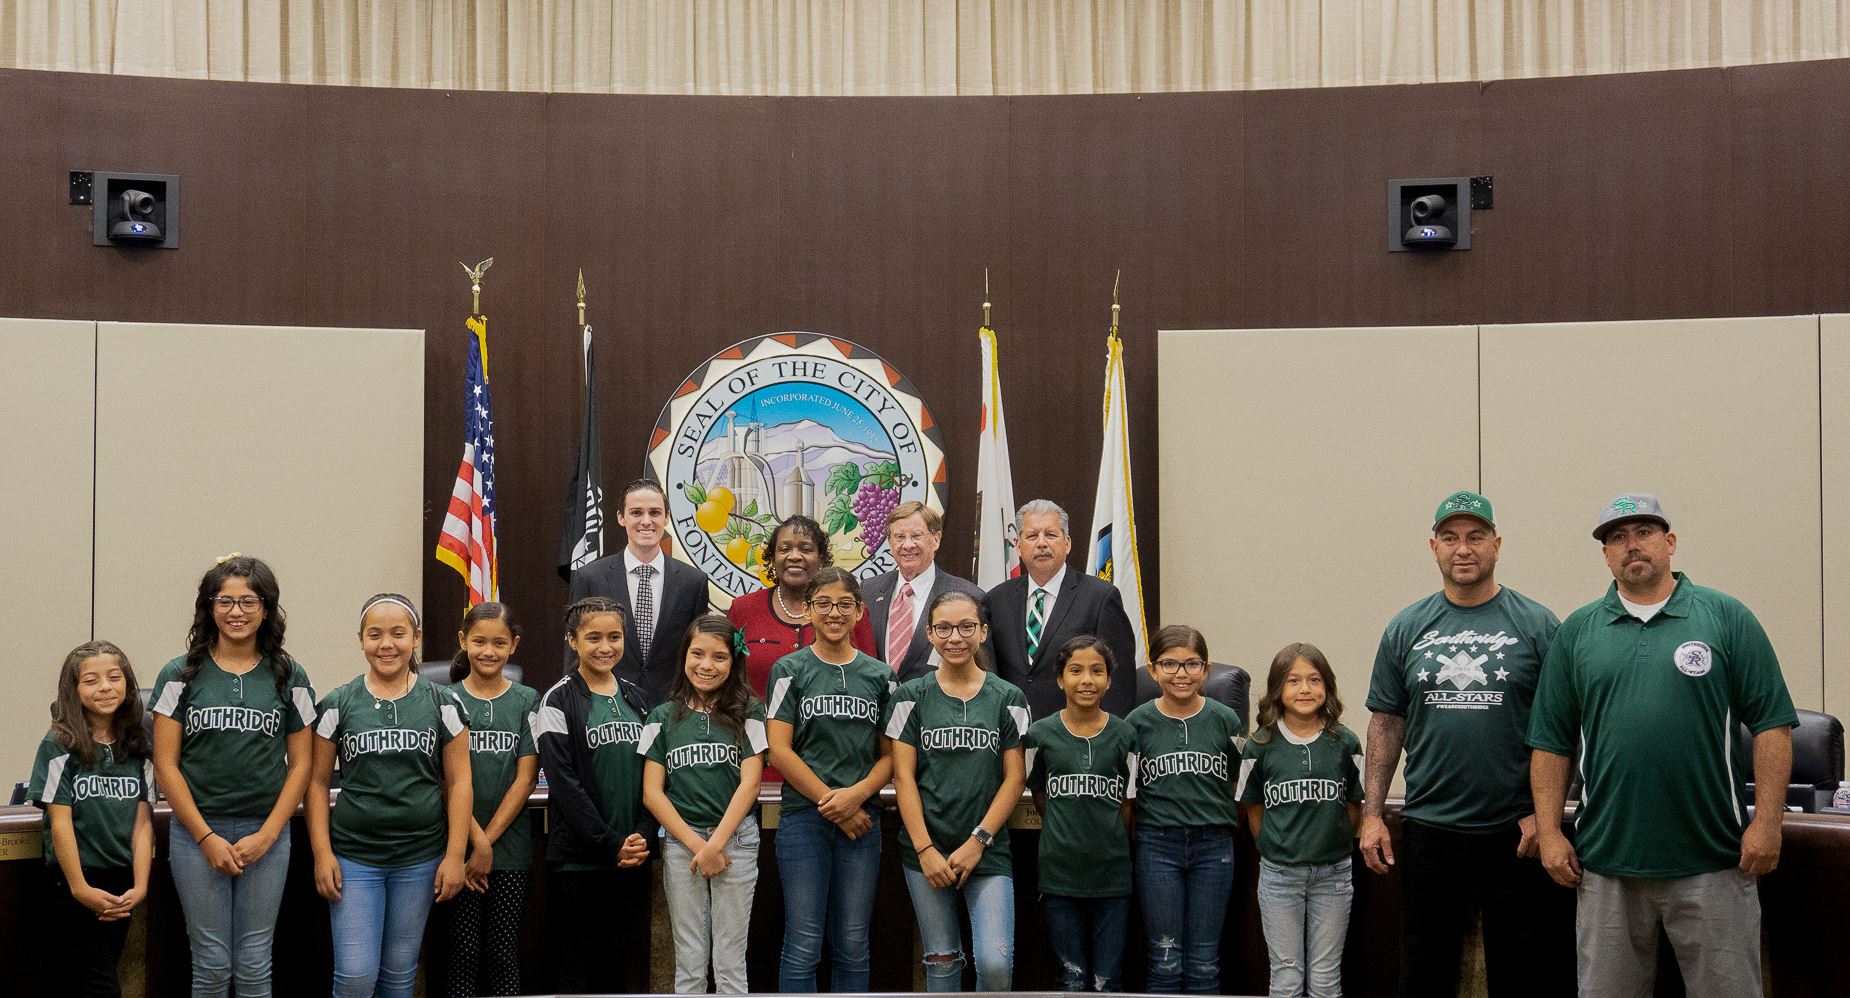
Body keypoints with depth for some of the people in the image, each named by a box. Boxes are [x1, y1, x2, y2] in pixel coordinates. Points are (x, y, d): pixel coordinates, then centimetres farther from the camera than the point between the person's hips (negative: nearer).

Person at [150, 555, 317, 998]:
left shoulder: (288, 677, 5)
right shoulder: (181, 675, 2)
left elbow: (300, 763, 5)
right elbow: (165, 765, -1)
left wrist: (267, 834, -6)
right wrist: (206, 837, -8)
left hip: (266, 833, 1)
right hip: (196, 830, -1)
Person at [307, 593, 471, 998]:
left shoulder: (443, 704, 1)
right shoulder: (338, 705, 0)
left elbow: (458, 782, 1)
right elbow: (317, 782, 2)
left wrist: (455, 855, -4)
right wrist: (322, 853, -5)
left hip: (420, 857, 1)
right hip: (354, 855, -1)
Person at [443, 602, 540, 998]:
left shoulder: (527, 701, 4)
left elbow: (525, 779, -1)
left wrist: (488, 840, -9)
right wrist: (476, 842, -13)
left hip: (510, 846, 1)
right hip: (459, 844, -1)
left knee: (503, 954, 4)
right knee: (464, 953, 2)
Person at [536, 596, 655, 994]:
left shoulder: (636, 699, 11)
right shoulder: (558, 701, -5)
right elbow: (564, 782, -12)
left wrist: (643, 836, -6)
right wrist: (610, 844, -15)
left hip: (632, 857, 5)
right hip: (578, 858, -5)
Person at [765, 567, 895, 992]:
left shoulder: (879, 675, 10)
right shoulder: (790, 670, 2)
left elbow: (890, 754, 8)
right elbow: (779, 750, -5)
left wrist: (856, 795, -10)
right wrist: (830, 803, -9)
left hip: (861, 819, 3)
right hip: (804, 817, -3)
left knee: (852, 946, 7)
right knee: (803, 945, -2)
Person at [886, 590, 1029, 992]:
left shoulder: (1008, 699, 5)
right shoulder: (911, 698, 4)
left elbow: (1015, 777, 2)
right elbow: (903, 776, 0)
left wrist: (978, 841, -8)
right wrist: (925, 850, -8)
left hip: (987, 850, 0)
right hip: (926, 849, 1)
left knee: (996, 963, -13)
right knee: (942, 960, 7)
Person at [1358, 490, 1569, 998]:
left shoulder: (1537, 625, -1)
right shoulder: (1406, 629, 6)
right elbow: (1386, 724, 9)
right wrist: (1371, 815, 3)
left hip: (1516, 833, -2)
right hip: (1428, 830, 2)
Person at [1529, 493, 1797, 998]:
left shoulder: (1726, 618, 3)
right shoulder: (1577, 632, 9)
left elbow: (1772, 724, -1)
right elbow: (1552, 742, 9)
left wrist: (1767, 822, -9)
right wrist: (1550, 833, 2)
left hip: (1712, 861, -2)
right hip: (1605, 862, 2)